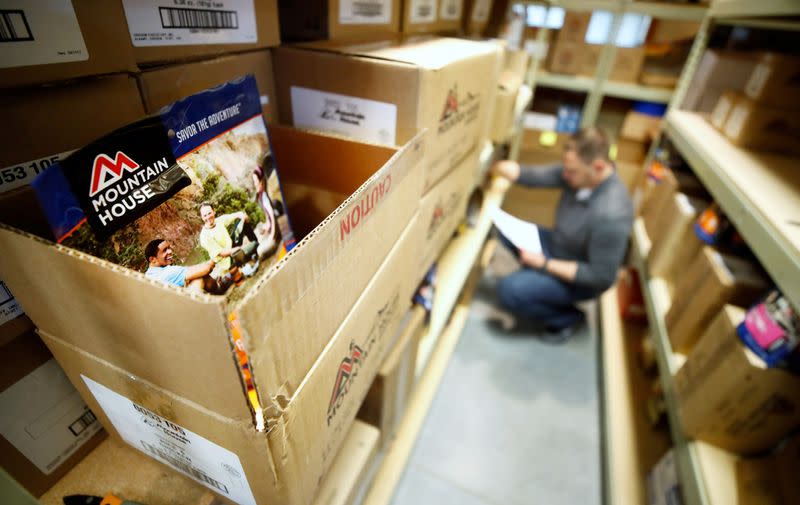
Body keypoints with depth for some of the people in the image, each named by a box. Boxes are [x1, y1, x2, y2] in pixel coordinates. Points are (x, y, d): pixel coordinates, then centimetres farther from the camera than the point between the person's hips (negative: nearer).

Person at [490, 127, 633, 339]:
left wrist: (544, 264, -26)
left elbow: (601, 277, -29)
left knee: (509, 290, -21)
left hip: (582, 278, -8)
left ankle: (568, 317, 5)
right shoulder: (580, 173, -16)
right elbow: (535, 175, -17)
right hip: (559, 246, 8)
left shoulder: (611, 215, -37)